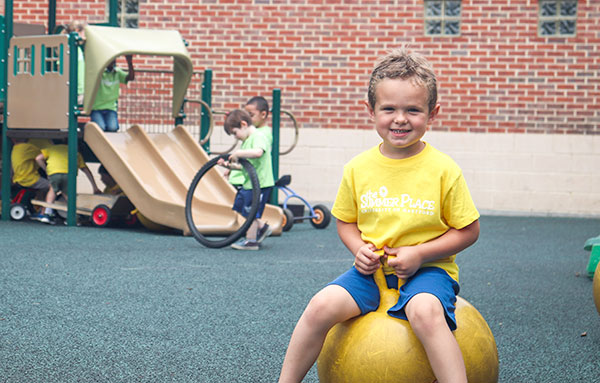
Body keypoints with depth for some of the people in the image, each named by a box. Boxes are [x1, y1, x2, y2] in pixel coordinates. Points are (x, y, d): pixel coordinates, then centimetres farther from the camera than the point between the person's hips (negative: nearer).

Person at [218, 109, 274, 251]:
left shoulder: (258, 137, -15)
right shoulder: (246, 140, 16)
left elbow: (257, 152, -38)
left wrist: (238, 153, -29)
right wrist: (230, 164, 4)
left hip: (260, 184, -10)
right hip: (248, 183, 10)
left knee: (250, 212, -3)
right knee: (240, 207, 19)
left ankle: (251, 241, 8)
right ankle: (262, 226, 30)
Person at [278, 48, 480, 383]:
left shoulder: (443, 170, -8)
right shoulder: (358, 168, 1)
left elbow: (468, 230, -2)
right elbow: (346, 221, 15)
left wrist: (419, 253, -14)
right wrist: (359, 248, -6)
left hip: (426, 269, -3)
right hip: (371, 269, 3)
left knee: (425, 311, -36)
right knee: (322, 305, -20)